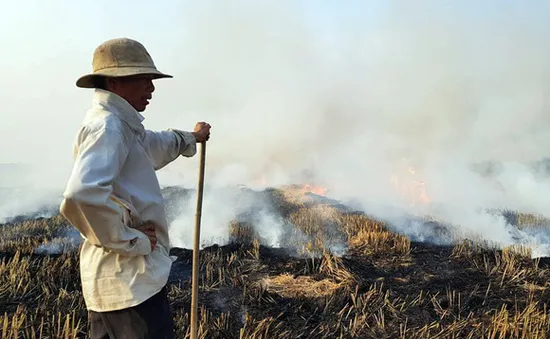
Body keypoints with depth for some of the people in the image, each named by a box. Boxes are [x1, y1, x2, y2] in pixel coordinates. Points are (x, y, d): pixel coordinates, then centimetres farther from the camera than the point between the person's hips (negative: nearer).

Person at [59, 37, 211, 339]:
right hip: (131, 279, -10)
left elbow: (155, 145, 35)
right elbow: (82, 195, -34)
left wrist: (190, 137, 49)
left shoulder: (119, 125, 14)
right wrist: (128, 240, -23)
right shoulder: (107, 127, -18)